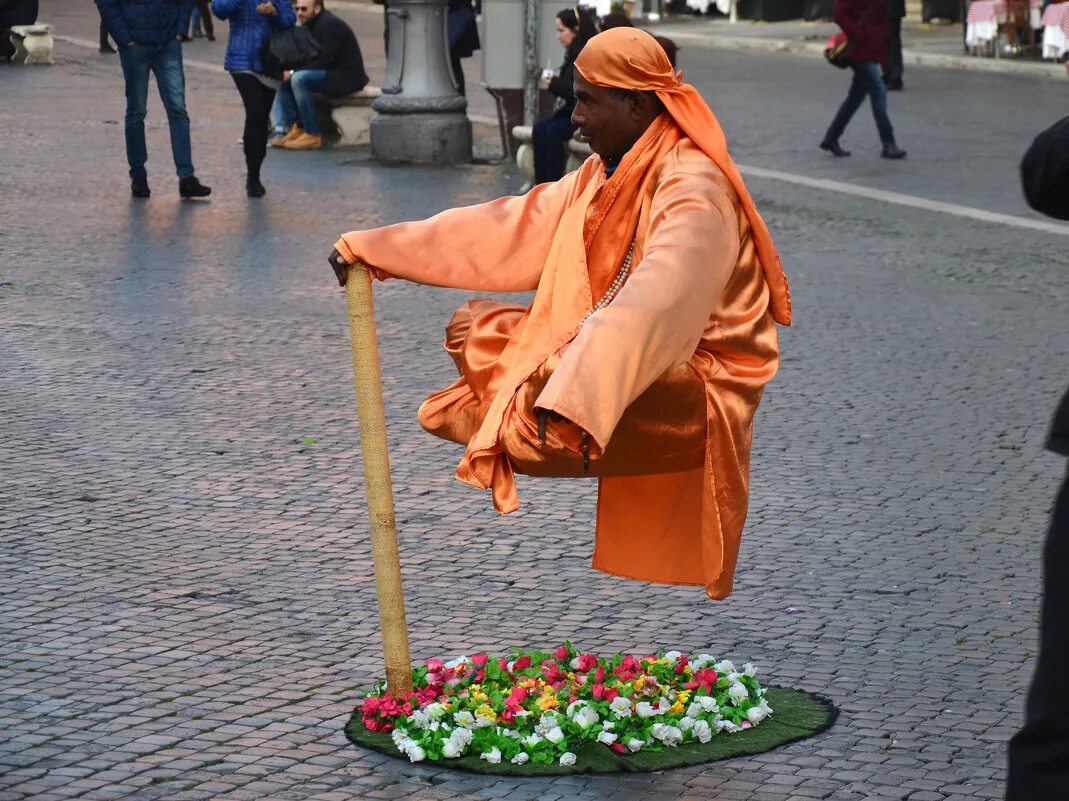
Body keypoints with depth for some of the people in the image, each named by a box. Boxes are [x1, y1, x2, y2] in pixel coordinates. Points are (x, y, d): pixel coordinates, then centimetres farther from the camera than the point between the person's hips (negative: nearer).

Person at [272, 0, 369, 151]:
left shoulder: (331, 25, -18)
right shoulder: (310, 25, 11)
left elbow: (325, 61, -24)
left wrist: (293, 72, -22)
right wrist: (289, 71, -8)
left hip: (347, 78, -10)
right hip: (329, 74, 10)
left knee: (299, 79, -29)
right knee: (283, 78, 3)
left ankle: (312, 135, -24)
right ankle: (294, 128, -2)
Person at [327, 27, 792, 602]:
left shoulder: (692, 188, -22)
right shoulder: (605, 175, 8)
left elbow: (652, 304, -37)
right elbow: (508, 227, 9)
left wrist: (573, 400, -50)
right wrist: (371, 248, 6)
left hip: (689, 384, -9)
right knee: (472, 330, 12)